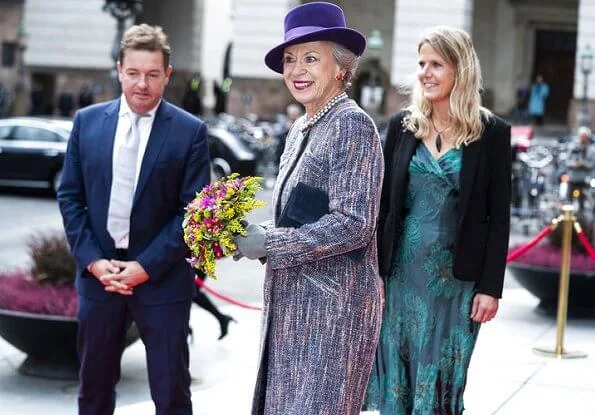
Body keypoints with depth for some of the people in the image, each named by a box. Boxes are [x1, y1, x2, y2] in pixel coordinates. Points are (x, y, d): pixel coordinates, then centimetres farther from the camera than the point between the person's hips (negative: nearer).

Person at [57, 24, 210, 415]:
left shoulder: (190, 131, -5)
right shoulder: (87, 121, 4)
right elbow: (70, 196, 5)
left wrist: (146, 266, -13)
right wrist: (92, 260, -6)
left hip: (161, 278, -3)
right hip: (98, 272, 3)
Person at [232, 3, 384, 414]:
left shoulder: (352, 124, -13)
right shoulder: (302, 129, 13)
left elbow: (352, 225, -21)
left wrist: (267, 244, -16)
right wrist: (251, 236, 1)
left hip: (333, 306, -8)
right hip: (295, 304, 9)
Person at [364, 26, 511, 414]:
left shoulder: (491, 132, -4)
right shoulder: (402, 125, 3)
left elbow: (499, 216, -4)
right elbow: (383, 203, 5)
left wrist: (491, 286, -8)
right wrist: (374, 271, 1)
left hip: (456, 277, -2)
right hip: (402, 271, 3)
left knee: (442, 380, 6)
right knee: (396, 377, 9)